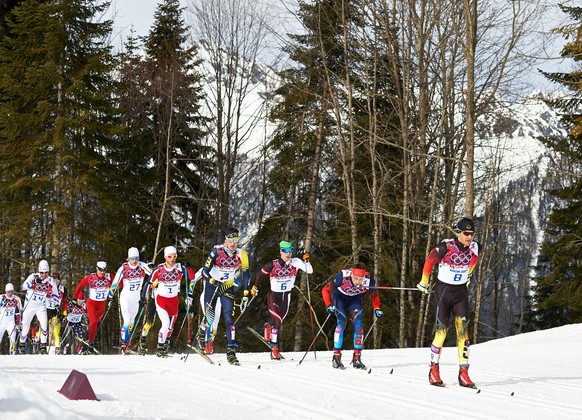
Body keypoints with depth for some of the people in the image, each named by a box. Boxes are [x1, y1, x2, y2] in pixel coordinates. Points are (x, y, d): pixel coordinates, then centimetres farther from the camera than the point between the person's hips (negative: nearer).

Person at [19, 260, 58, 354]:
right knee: (26, 326, 8)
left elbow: (55, 295, 8)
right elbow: (24, 286, -25)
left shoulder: (51, 281, -4)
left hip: (41, 306, 1)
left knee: (44, 323, -21)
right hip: (29, 305, -1)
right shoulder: (33, 276, -11)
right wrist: (34, 282, -41)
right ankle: (22, 344, 33)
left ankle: (43, 346, -14)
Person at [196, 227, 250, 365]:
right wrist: (212, 281, -37)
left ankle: (231, 352, -12)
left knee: (229, 319, -11)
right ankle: (202, 334, 34)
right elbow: (205, 271, -16)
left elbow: (246, 275, -2)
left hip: (228, 287, 1)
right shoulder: (217, 251, -18)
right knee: (210, 317, -1)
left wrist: (245, 296, -6)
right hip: (212, 285, -1)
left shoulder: (242, 254, -11)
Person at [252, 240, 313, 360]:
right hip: (273, 295, -3)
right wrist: (255, 287, 10)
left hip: (286, 296, 3)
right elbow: (261, 274, 1)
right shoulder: (273, 265, -16)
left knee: (279, 320, 17)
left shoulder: (295, 262, -12)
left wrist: (306, 261, -33)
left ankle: (268, 326, 53)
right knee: (277, 321, -17)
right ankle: (274, 348, -9)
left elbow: (309, 271, -18)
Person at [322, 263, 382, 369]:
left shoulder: (369, 281, -30)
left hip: (355, 298, 2)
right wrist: (328, 305, -36)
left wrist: (376, 309, -21)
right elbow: (325, 290, -24)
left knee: (358, 322, -15)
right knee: (342, 321, -21)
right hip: (339, 296, -2)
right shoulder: (342, 277, -38)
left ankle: (357, 358, -10)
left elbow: (374, 295, -8)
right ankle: (336, 357, -16)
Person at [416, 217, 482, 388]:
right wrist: (424, 282, 8)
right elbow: (429, 261, -4)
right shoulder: (446, 247, -20)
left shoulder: (475, 248, -6)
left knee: (463, 330, -5)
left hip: (461, 292, 4)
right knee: (442, 330, -5)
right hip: (443, 290, -4)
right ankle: (434, 369, 11)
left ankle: (463, 372, -4)